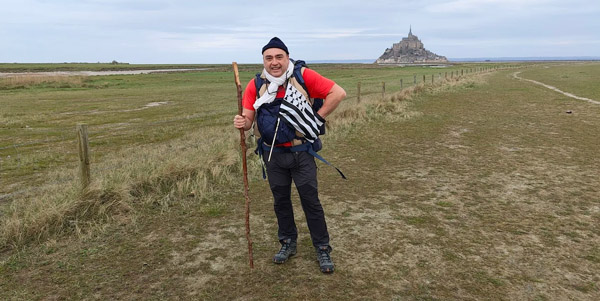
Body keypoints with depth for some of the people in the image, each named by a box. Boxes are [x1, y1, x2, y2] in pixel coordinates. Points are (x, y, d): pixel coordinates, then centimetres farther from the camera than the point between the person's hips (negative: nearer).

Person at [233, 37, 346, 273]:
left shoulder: (304, 76, -13)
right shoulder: (255, 85, -5)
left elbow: (338, 93, -12)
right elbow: (248, 118, -6)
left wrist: (318, 118, -11)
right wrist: (242, 123, -29)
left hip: (301, 152, -3)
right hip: (273, 155, 3)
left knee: (310, 200, 3)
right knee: (280, 200, 15)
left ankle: (323, 249, 18)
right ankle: (288, 243, 34)